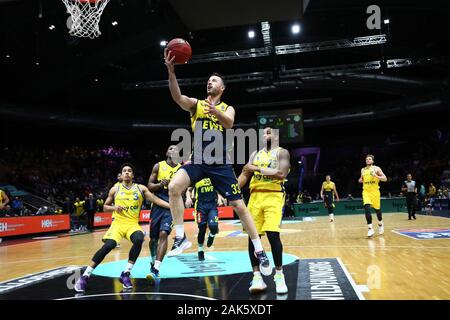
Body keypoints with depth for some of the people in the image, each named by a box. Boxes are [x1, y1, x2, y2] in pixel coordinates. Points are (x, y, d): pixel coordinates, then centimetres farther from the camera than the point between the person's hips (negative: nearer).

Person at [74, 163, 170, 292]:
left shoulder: (141, 188, 5)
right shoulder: (115, 189, 6)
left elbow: (155, 199, -1)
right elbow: (105, 206, 15)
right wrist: (114, 207, -8)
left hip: (133, 223, 1)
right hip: (118, 222, 0)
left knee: (138, 240, -31)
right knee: (108, 245, -24)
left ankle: (125, 274, -15)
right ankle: (85, 276, -10)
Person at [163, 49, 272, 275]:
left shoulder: (227, 108, 7)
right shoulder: (196, 104, 8)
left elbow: (229, 124, -17)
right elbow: (177, 97, -14)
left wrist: (216, 112, -38)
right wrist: (171, 71, -29)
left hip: (220, 163, -1)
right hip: (198, 161, 1)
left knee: (239, 206, -3)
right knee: (173, 187, -25)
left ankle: (259, 251, 9)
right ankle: (180, 237, -12)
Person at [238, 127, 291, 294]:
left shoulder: (282, 152, 3)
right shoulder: (255, 154, 18)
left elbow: (281, 174, -14)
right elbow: (245, 174, 13)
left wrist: (257, 168, -12)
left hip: (273, 196, -5)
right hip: (255, 196, 5)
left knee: (273, 235, -17)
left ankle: (279, 275, 1)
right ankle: (257, 277, 7)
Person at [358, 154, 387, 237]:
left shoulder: (376, 168, -2)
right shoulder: (363, 170, 10)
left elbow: (385, 179, -5)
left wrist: (376, 176, -19)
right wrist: (360, 180, 3)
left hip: (375, 191, -2)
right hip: (366, 191, 2)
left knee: (377, 209, 11)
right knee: (367, 208, -17)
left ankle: (380, 224, 41)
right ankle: (370, 229, -15)